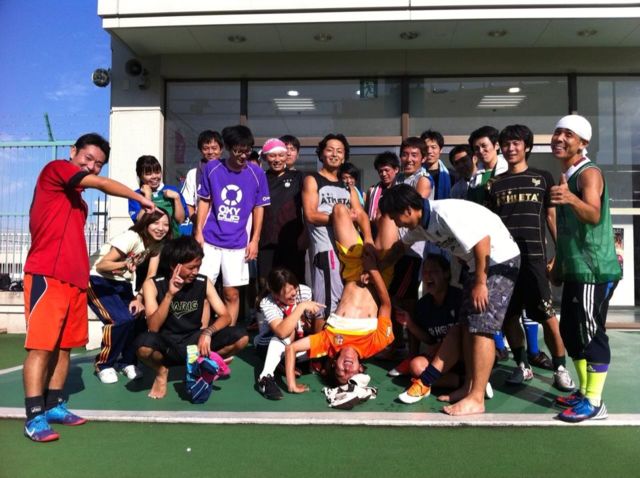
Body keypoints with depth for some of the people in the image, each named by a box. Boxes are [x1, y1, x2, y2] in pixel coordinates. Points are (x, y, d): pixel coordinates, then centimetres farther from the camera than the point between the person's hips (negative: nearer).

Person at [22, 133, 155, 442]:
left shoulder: (77, 198, 22)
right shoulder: (55, 169, -1)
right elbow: (103, 184, -10)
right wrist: (141, 199, 0)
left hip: (74, 279, 9)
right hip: (47, 275, -8)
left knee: (64, 345, 10)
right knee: (41, 345, -7)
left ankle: (53, 406, 19)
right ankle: (35, 417, -5)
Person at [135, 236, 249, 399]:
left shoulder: (204, 282, -5)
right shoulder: (153, 284, -12)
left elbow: (225, 316, -7)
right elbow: (153, 328, -21)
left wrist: (208, 332, -27)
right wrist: (170, 294, -31)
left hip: (194, 342, 2)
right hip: (167, 345, -2)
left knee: (241, 338, -21)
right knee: (143, 344, -38)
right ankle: (161, 371, -2)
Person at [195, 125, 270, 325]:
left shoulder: (257, 173, -3)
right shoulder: (212, 168, -2)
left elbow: (258, 207, 4)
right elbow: (204, 201, 5)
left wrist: (255, 240, 1)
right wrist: (199, 232, 0)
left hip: (237, 244, 0)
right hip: (210, 240, 0)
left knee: (232, 293, 5)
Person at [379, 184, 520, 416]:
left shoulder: (445, 213, -26)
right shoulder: (420, 224, 4)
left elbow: (482, 240, -28)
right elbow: (401, 246, 23)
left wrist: (480, 283, -22)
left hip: (500, 260, -9)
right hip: (479, 263, 10)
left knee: (482, 328, -11)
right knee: (467, 325, 10)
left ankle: (476, 399, -7)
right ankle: (470, 386, 19)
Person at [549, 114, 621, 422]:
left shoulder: (589, 173, -13)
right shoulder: (565, 176, 14)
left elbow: (594, 215, -31)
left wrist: (571, 199, -50)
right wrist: (558, 263, 24)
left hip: (594, 270, -9)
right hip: (575, 270, 9)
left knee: (591, 333, -5)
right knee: (570, 332, 14)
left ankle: (595, 403, 5)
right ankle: (584, 392, 27)